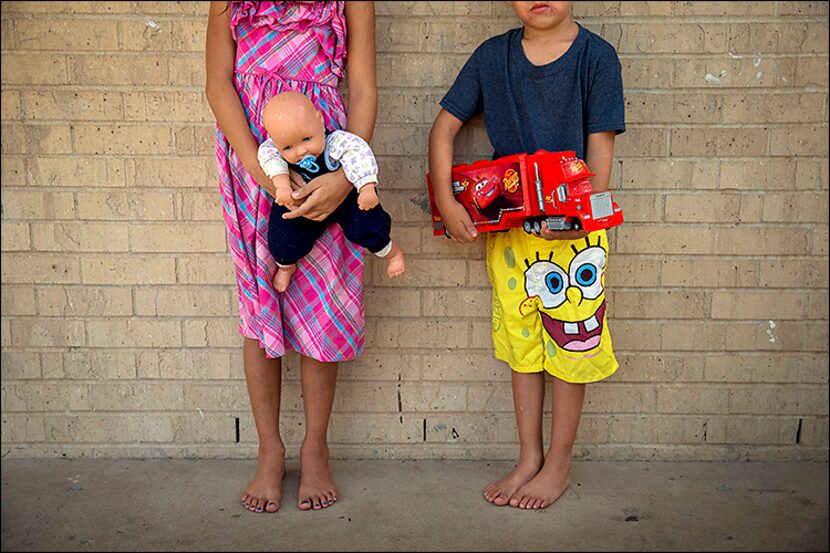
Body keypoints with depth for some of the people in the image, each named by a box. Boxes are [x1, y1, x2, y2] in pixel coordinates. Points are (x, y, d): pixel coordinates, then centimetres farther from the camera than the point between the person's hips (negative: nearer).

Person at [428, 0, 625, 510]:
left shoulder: (596, 55, -6)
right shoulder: (492, 56, 2)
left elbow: (600, 148, -8)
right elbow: (445, 127, 5)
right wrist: (447, 201, -7)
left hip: (574, 228, -3)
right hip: (507, 224, 3)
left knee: (569, 343, 6)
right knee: (521, 342, 12)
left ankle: (560, 463, 24)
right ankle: (529, 459, 27)